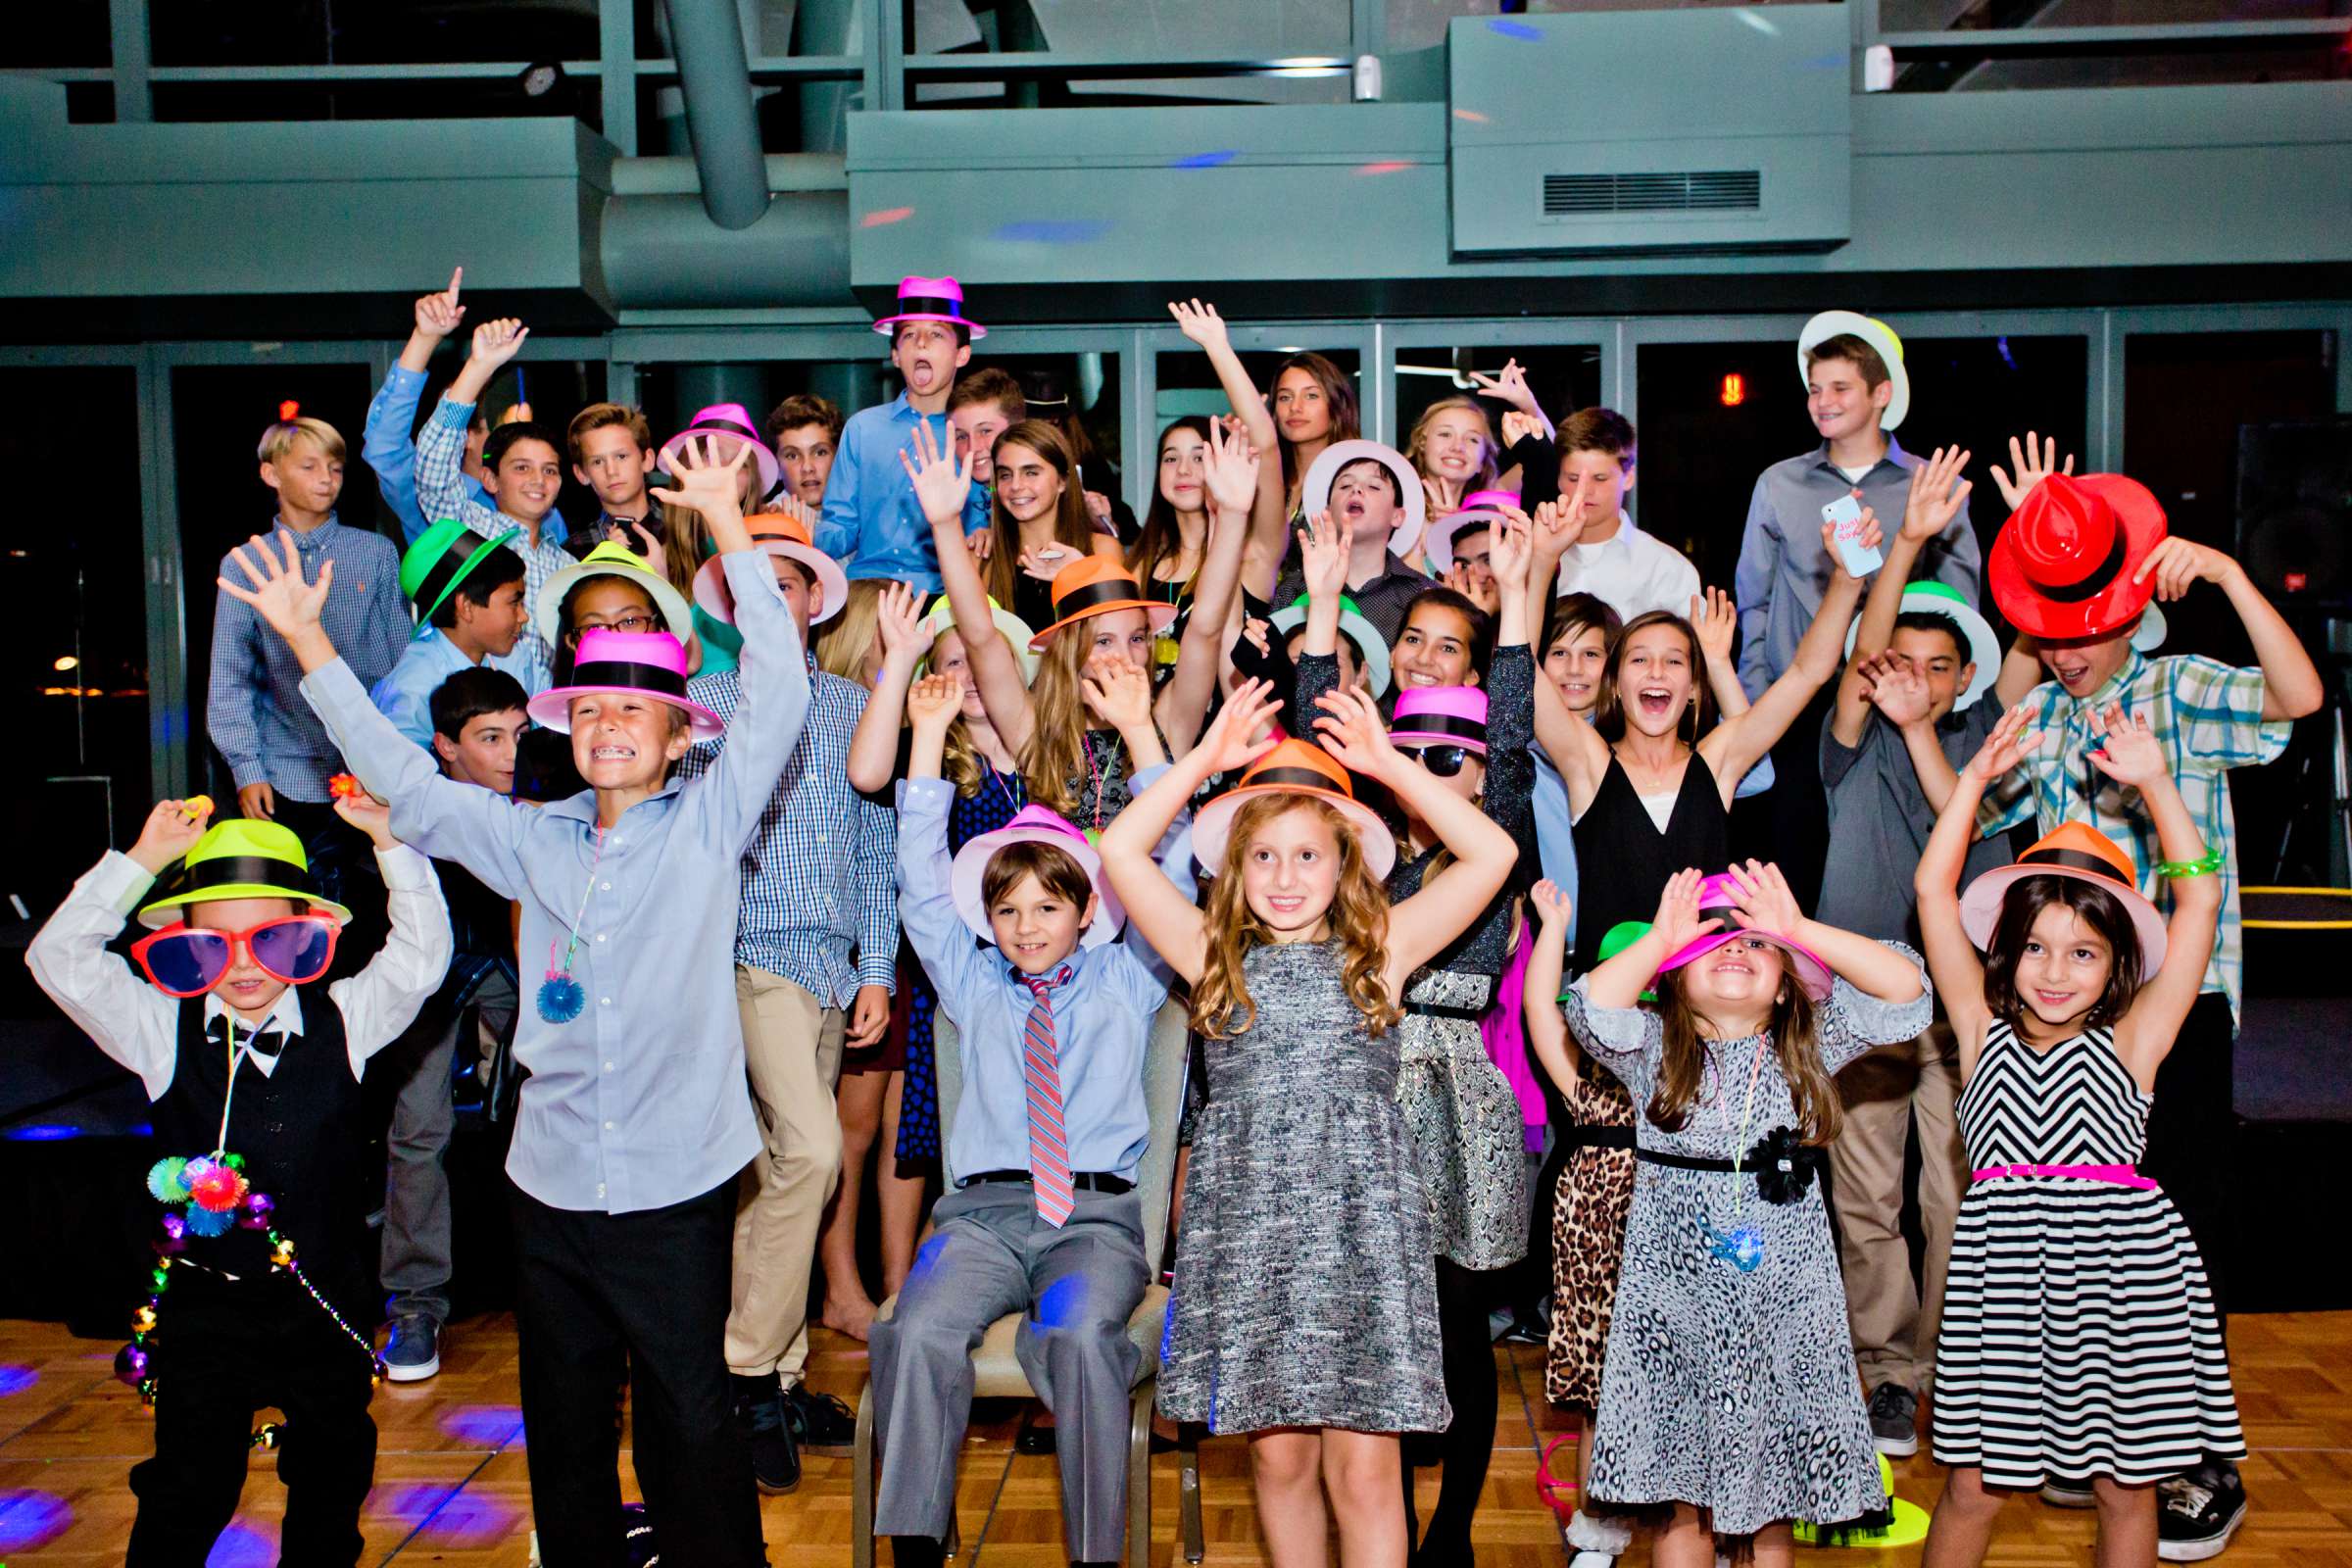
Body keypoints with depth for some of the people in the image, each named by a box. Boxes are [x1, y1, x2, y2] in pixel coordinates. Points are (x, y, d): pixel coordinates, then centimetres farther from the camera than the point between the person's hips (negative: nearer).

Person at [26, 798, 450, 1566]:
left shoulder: (341, 1020, -3)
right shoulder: (163, 1029, -5)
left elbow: (420, 955, -11)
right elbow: (59, 960, -12)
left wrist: (390, 841, -20)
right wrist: (141, 860, -21)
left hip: (327, 1308, 1)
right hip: (205, 1310, -1)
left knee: (331, 1478, 18)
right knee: (186, 1494, 8)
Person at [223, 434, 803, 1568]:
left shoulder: (707, 823, -3)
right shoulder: (537, 840, 7)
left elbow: (779, 700, -12)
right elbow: (406, 785, 11)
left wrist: (729, 526, -15)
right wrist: (308, 642, 10)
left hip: (677, 1187, -4)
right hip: (550, 1180, 4)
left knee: (692, 1425, 4)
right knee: (564, 1427, 17)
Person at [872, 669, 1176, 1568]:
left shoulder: (1125, 981, 17)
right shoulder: (973, 985, 20)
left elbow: (1165, 872, 9)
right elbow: (922, 879, 14)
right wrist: (930, 733, 9)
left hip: (1097, 1214, -1)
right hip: (985, 1209, 2)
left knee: (1080, 1336, -33)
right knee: (919, 1334, -29)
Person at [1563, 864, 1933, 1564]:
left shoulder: (1809, 1046, 4)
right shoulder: (1654, 1048, 1)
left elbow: (1906, 990, -7)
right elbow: (1593, 1009, -18)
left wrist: (1798, 929, -12)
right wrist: (1661, 936, -11)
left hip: (1785, 1296, 1)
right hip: (1677, 1296, -1)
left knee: (1773, 1508, 11)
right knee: (1683, 1502, 7)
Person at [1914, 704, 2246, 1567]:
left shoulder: (2131, 1042, 5)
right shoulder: (1984, 1033, 8)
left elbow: (2199, 896, 1)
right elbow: (1934, 890, 4)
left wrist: (2155, 783, -1)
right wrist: (1976, 777, 1)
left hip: (2123, 1263, 0)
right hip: (2003, 1266, 0)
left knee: (2126, 1487, 13)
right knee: (1973, 1486, 6)